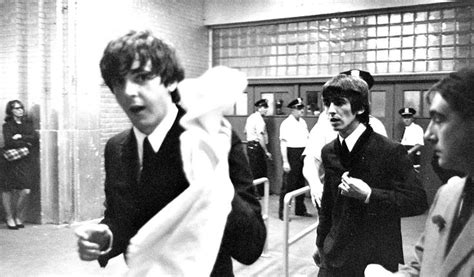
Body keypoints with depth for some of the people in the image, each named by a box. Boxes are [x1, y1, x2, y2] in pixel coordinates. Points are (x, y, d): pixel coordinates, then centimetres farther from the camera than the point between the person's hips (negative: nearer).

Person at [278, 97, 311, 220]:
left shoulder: (303, 122, 12)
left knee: (301, 184, 14)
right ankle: (282, 212, 5)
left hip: (303, 155, 7)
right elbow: (283, 143, -12)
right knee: (288, 185, -4)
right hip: (292, 154, -7)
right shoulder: (286, 123, -9)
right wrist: (285, 162, -17)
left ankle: (300, 209, 27)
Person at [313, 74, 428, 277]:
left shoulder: (390, 151, -14)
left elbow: (418, 201, -15)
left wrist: (369, 195, -24)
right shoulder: (329, 152, 2)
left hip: (377, 258, -4)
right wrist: (321, 242, 19)